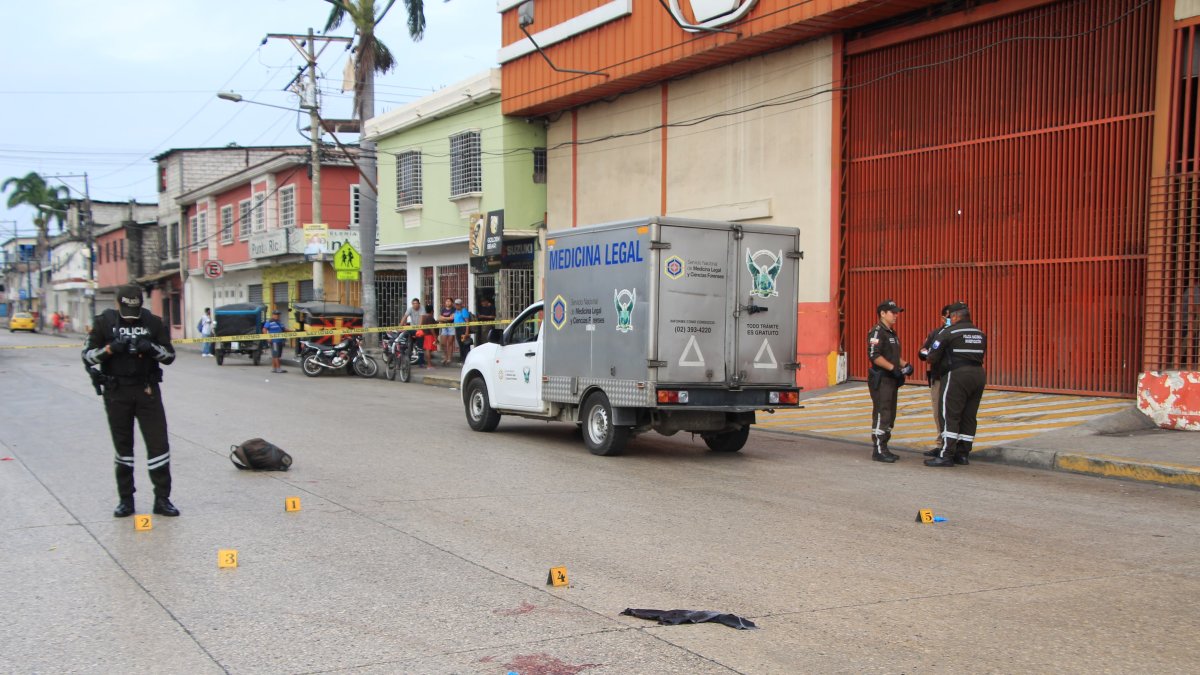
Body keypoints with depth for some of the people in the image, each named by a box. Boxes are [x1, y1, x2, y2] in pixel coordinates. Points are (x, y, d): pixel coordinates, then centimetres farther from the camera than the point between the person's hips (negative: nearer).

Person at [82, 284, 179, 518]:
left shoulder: (153, 322, 1)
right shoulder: (104, 322, -1)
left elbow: (169, 356, 3)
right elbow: (87, 356, -2)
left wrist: (151, 348, -17)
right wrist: (111, 348, -19)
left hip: (147, 391, 0)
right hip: (116, 393, 0)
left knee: (158, 444, -4)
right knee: (123, 446, 8)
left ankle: (162, 498, 3)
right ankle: (126, 499, 18)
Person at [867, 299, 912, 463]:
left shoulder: (892, 333, 19)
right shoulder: (877, 332, -12)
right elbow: (874, 356, -22)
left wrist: (905, 364, 10)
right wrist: (893, 368, -22)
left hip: (892, 380, 10)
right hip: (881, 380, -10)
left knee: (890, 416, 12)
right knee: (881, 414, -10)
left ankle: (883, 448, 18)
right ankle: (878, 451, -7)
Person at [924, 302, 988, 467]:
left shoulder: (948, 332, -4)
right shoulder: (980, 334, 15)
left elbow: (932, 357, -3)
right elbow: (981, 355, 16)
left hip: (958, 375, -6)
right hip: (978, 374, 7)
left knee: (950, 416, -4)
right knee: (969, 416, 11)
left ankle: (946, 455, -6)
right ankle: (963, 454, 15)